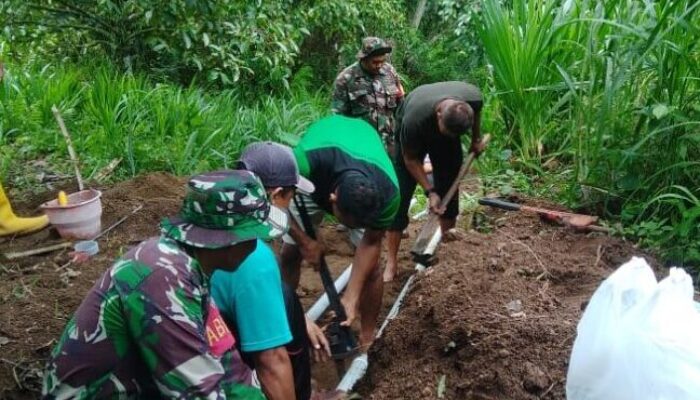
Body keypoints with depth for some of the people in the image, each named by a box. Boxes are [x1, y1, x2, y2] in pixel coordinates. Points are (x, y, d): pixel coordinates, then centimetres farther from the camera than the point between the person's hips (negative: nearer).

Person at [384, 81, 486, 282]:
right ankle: (391, 263, -10)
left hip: (446, 127, 4)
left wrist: (476, 139, 4)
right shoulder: (413, 119, -43)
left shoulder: (473, 97, -34)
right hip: (414, 135, -4)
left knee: (449, 188, 3)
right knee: (400, 194, -12)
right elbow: (411, 159, -24)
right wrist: (430, 191, -25)